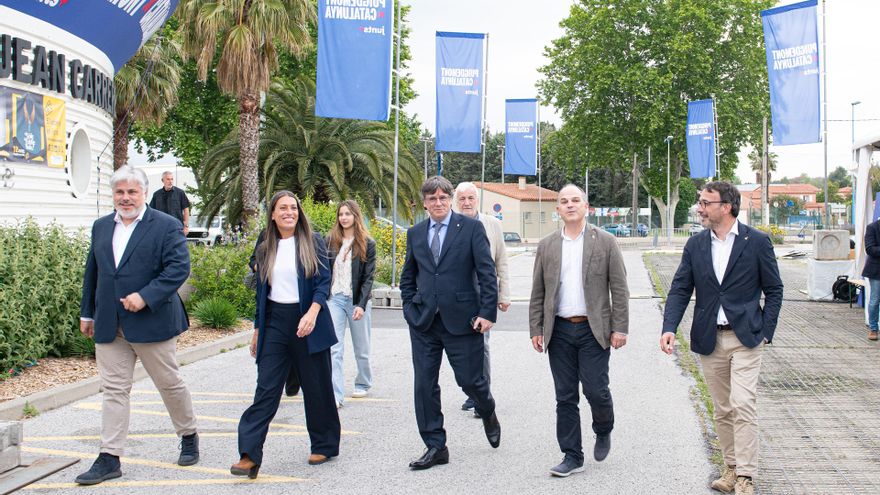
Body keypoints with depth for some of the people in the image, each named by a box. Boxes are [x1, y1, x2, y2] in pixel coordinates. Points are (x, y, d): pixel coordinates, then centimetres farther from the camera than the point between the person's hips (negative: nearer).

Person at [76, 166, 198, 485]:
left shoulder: (166, 226, -6)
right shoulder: (101, 227, 12)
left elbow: (179, 267, -15)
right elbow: (92, 272, 19)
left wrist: (145, 296, -23)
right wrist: (87, 313, 19)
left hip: (151, 322, -4)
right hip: (109, 326, 4)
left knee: (169, 383, 8)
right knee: (113, 389, 3)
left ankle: (189, 437, 30)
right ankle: (109, 458, 6)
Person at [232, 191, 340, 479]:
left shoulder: (312, 242, -2)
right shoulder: (265, 247, 9)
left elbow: (324, 280, -8)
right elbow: (261, 290, 14)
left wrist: (312, 314, -23)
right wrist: (257, 329, 15)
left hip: (307, 322, -3)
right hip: (274, 322, 3)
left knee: (316, 386, 6)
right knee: (266, 388, -4)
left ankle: (325, 445, 23)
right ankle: (249, 455, -7)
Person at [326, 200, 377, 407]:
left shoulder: (367, 244, -2)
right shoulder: (331, 241, 6)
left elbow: (368, 277, -6)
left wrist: (361, 305, -15)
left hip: (357, 300, -2)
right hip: (335, 299, 2)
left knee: (361, 348, 10)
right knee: (334, 348, -8)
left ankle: (363, 383, 32)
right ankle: (336, 395, -11)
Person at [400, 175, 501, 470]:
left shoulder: (471, 228, -2)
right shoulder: (415, 233, 10)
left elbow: (487, 273, -5)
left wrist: (488, 313, -11)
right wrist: (410, 308, 6)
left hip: (461, 319, -4)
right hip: (423, 323, 4)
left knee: (470, 380, 2)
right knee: (424, 385, 3)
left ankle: (488, 414, 36)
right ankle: (435, 447, 14)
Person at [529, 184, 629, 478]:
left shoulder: (605, 242, 1)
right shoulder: (546, 246, 8)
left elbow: (619, 288, -1)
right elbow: (538, 293, 10)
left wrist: (620, 328, -7)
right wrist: (536, 329, 4)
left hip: (594, 330, -3)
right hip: (560, 331, 3)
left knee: (595, 389, -6)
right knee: (565, 397, 5)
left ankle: (603, 431, 25)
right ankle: (572, 456, 14)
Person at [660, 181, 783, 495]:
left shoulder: (757, 242, -4)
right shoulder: (695, 245, 5)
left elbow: (773, 290, 2)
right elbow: (679, 290, 2)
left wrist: (765, 333, -5)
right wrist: (669, 328, -13)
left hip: (745, 338, -4)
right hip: (709, 339, 4)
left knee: (743, 406, -12)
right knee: (722, 410, 11)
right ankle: (731, 468, 23)